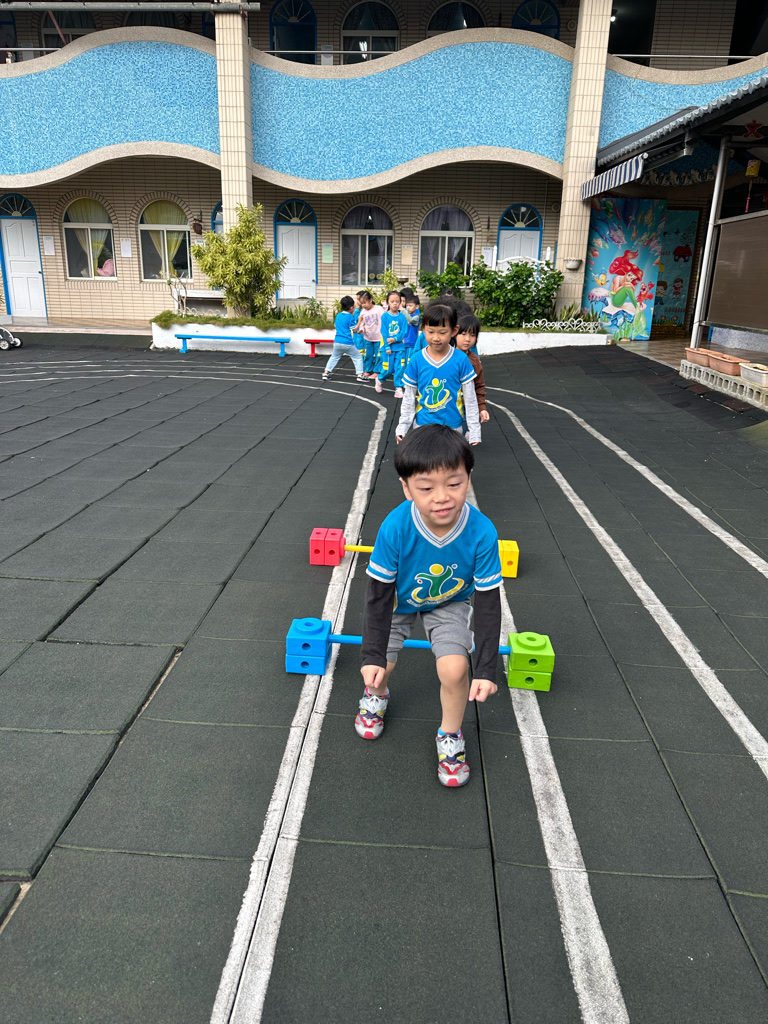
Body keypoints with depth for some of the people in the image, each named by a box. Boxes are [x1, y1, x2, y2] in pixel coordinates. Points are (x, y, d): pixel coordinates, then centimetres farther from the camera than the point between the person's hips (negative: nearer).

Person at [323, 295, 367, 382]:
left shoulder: (338, 315, 10)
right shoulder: (351, 317, -8)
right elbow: (353, 330, -8)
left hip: (337, 342, 5)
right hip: (348, 343, -5)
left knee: (334, 358, 22)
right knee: (358, 357, 8)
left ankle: (326, 372, 17)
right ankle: (360, 375, -1)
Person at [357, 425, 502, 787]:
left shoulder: (482, 533, -35)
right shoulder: (395, 528, -36)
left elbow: (488, 603, -23)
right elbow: (379, 594, -22)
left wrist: (486, 669, -22)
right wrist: (372, 655, -19)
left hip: (450, 602, 0)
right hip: (399, 599, 1)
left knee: (454, 669, -17)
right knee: (379, 667, -3)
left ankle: (450, 736, 14)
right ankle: (376, 695, 37)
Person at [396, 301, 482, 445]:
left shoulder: (461, 360, -9)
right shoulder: (417, 360, -6)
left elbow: (470, 398, -3)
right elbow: (408, 398, 3)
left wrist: (474, 431, -3)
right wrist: (402, 427, 4)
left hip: (453, 425, -1)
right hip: (423, 425, 1)